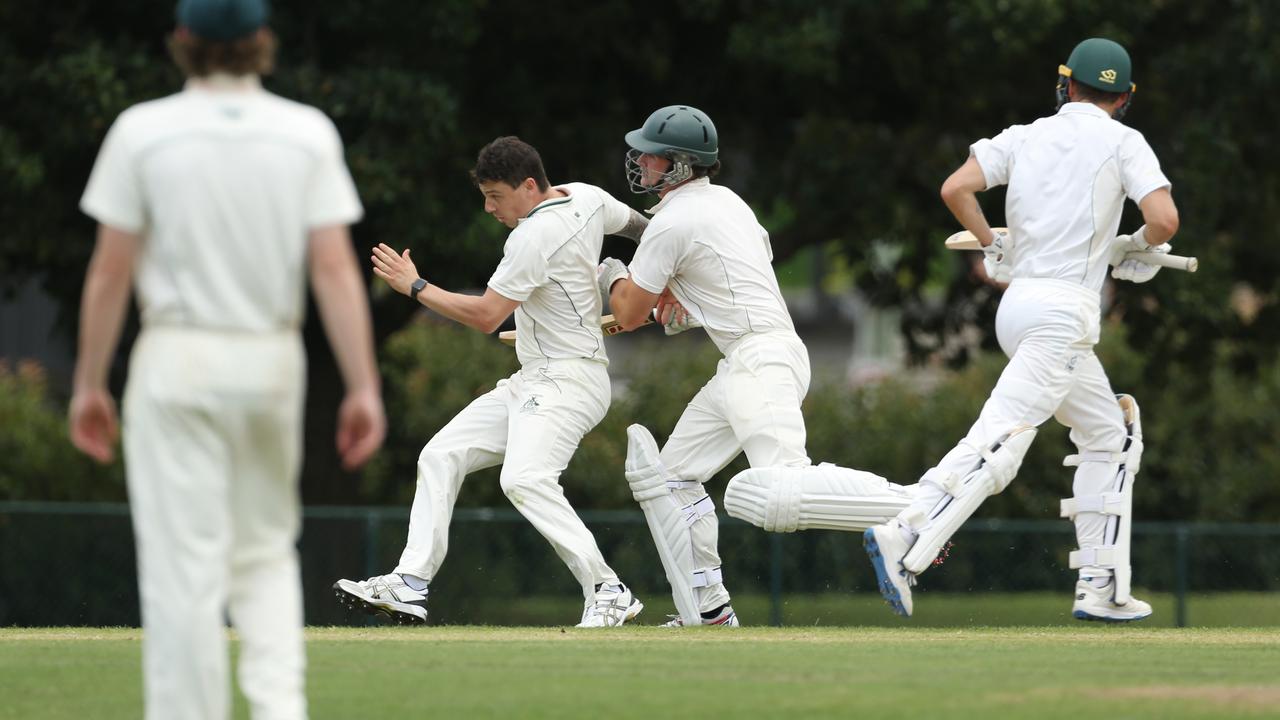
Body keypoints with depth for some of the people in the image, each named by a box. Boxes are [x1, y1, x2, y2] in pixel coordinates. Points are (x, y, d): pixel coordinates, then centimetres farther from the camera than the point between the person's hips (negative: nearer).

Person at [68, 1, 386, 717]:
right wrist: (364, 387, -6)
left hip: (177, 361, -2)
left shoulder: (143, 130, -5)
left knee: (184, 565, -1)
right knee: (266, 549, 17)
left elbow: (111, 271, -5)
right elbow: (335, 266, -6)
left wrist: (90, 383, 4)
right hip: (273, 362, 3)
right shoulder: (308, 132, 0)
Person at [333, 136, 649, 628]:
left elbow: (485, 316, -18)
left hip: (568, 381, -11)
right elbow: (642, 228, 24)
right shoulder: (588, 199, 9)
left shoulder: (534, 235, -19)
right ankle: (409, 587, 5)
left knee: (524, 478, -30)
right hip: (531, 382, 11)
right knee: (441, 456, 7)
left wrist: (415, 286, -9)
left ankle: (607, 593, -26)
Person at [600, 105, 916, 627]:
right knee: (672, 476, 14)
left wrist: (613, 277, 20)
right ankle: (708, 613, 14)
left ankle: (911, 509, -33)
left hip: (761, 360, -10)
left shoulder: (672, 223, -10)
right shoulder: (726, 200, 17)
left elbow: (629, 314, -3)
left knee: (779, 494, -27)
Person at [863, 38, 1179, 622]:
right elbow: (1164, 218, -12)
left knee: (1111, 435, 18)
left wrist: (992, 246, 15)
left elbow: (955, 188, 0)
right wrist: (1139, 248, 10)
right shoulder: (1123, 142, 0)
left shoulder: (1024, 137, 12)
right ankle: (905, 541, -32)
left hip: (1017, 304, 7)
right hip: (1064, 308, -7)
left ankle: (1101, 588, 13)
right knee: (1000, 441, -17)